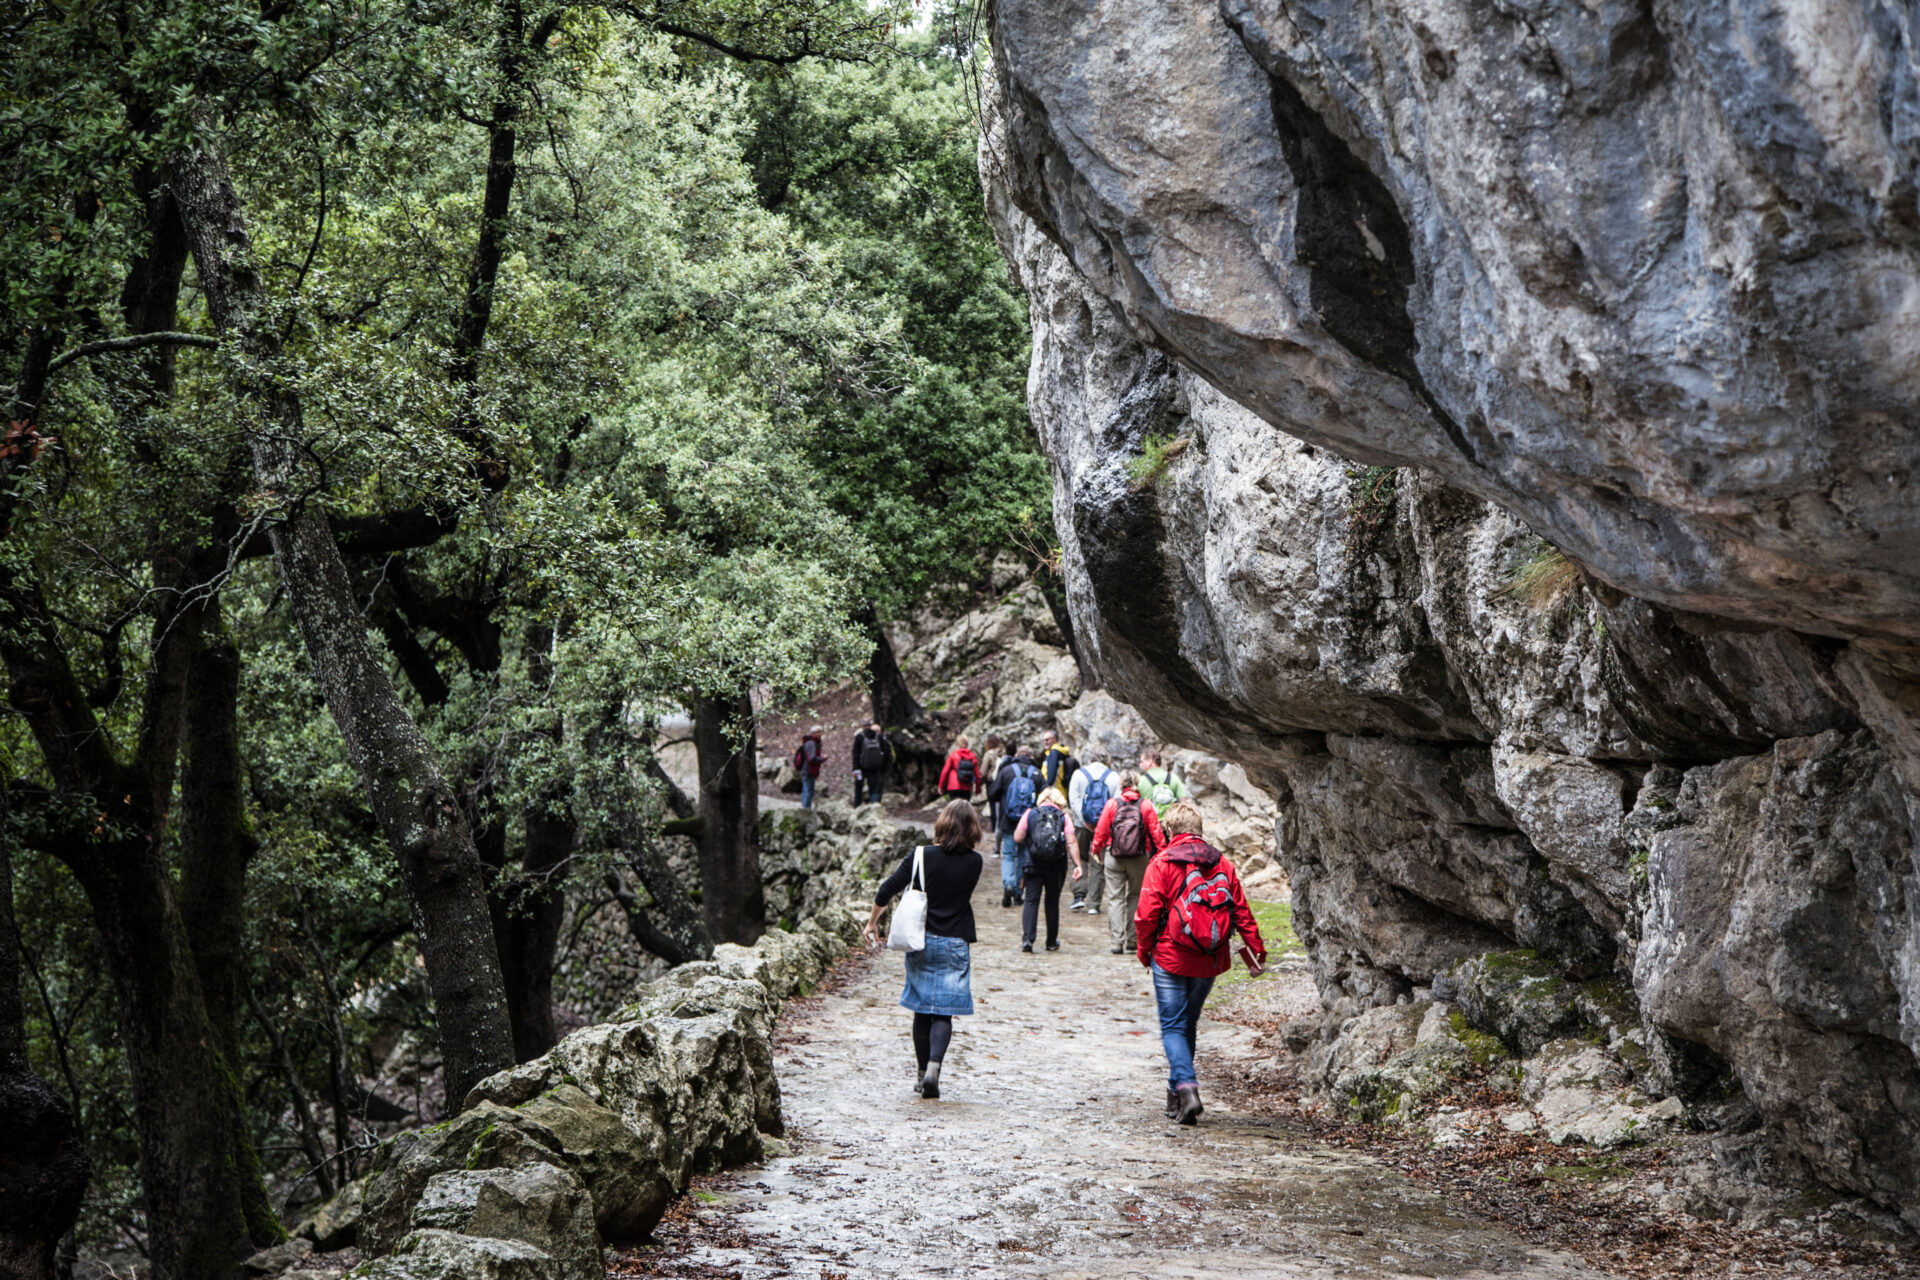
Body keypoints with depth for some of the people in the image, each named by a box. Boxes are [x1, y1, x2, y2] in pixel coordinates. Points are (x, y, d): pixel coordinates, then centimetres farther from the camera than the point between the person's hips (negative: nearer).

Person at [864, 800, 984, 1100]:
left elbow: (887, 890, -7)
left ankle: (923, 1074, 16)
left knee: (922, 1011, 12)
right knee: (944, 1013, 0)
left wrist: (872, 922, 7)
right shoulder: (974, 862, -4)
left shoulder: (922, 856, -7)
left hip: (922, 941, 1)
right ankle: (933, 1067, -20)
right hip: (955, 944, -1)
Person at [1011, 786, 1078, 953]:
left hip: (1034, 864, 0)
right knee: (1052, 902, 12)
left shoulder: (1030, 814, 1)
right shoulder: (1064, 817, -1)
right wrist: (1077, 864, -8)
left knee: (1031, 900, 1)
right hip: (1056, 866, 1)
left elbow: (1017, 838, -3)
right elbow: (1071, 843, -9)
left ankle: (1027, 939, -14)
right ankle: (1052, 942, 19)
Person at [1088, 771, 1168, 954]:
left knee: (1115, 898, 3)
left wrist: (1096, 849, 15)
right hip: (1139, 858, 0)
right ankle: (1132, 939, 15)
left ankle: (1117, 941, -3)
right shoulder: (1146, 805, -5)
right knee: (1136, 896, 14)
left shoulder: (1112, 804, -5)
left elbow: (1101, 831, 1)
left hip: (1113, 858, 0)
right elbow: (1156, 832, -3)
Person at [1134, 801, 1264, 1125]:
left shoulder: (1161, 864, -8)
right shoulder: (1222, 864, 4)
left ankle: (1186, 1085, -19)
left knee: (1173, 1026, 2)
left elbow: (1147, 914, -10)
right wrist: (1257, 951, 12)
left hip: (1171, 959, -4)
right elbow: (1242, 911, 5)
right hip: (1209, 963, 4)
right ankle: (1177, 1093, 25)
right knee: (1189, 1023, 19)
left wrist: (1144, 950, 5)